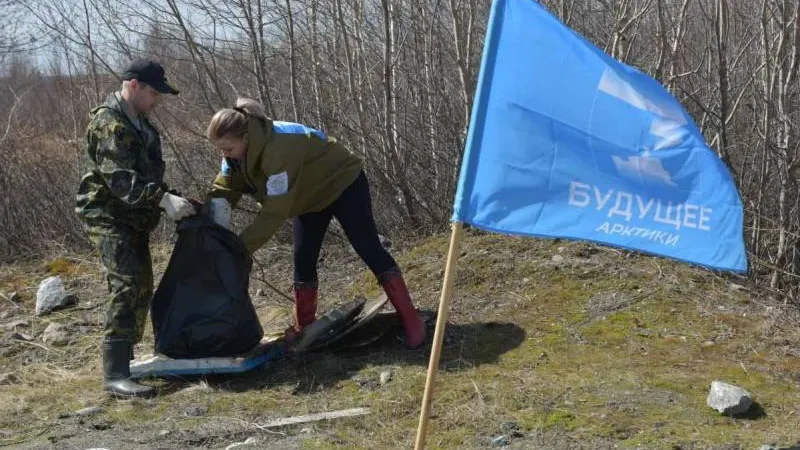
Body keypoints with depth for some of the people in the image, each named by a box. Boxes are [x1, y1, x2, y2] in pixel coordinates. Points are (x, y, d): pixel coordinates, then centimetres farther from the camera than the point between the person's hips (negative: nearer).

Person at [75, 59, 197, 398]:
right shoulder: (108, 124, -18)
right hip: (108, 217, -10)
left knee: (142, 288, 15)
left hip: (133, 218, 10)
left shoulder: (139, 122, 14)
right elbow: (120, 178, -28)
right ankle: (115, 375, -22)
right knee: (126, 288, -20)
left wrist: (166, 199, 15)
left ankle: (127, 355, 26)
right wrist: (164, 199, -36)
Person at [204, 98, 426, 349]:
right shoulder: (237, 151, -15)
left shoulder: (279, 149, -41)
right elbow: (224, 189, -10)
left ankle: (410, 320, -5)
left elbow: (275, 212, -40)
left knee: (369, 250, -10)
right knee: (304, 260, 4)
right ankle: (304, 328, 15)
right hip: (310, 196, 8)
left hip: (343, 184, -8)